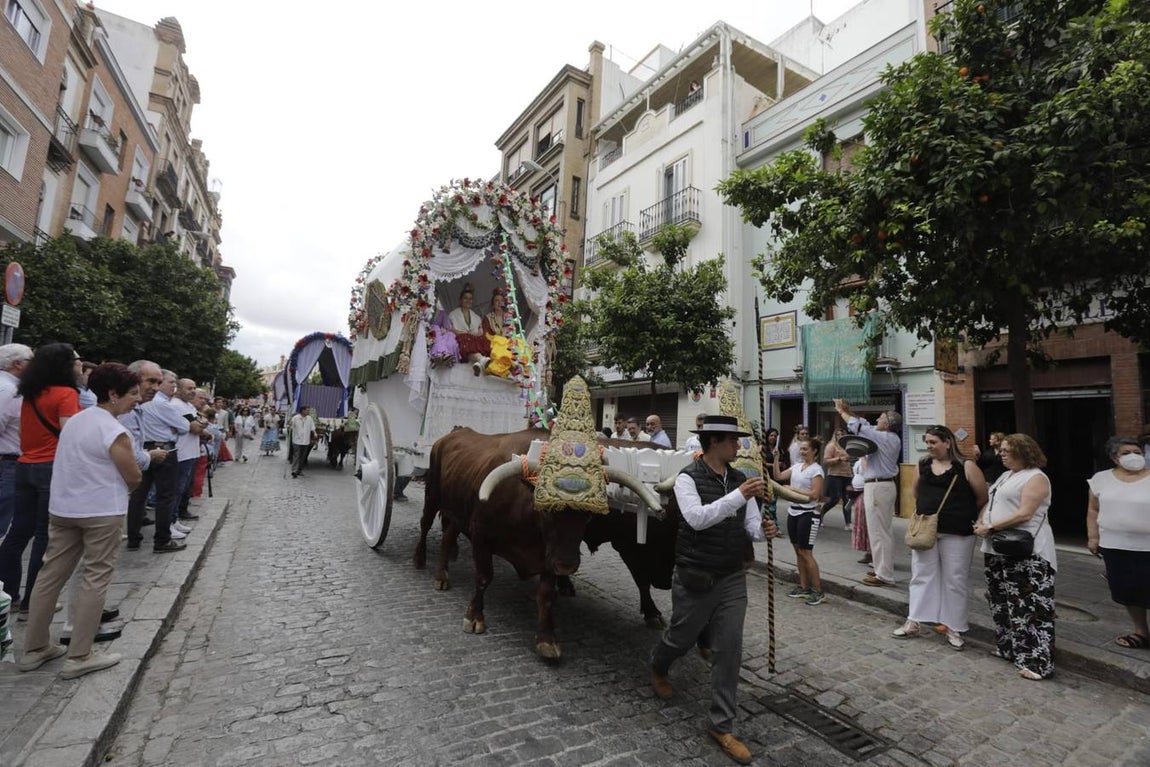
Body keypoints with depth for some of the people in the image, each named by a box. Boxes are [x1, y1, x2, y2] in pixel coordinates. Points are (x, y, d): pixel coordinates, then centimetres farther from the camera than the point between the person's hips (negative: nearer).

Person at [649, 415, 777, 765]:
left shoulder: (739, 479, 1)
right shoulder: (688, 478, -15)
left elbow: (750, 525, 4)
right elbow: (697, 518, -29)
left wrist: (762, 529, -19)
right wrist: (738, 496, -35)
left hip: (732, 579, 4)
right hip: (694, 579, -4)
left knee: (729, 651, 7)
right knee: (682, 639, 16)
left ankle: (722, 726, 26)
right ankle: (657, 668, 51)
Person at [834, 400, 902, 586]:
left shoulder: (884, 438, -18)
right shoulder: (892, 438, 10)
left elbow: (858, 426, -15)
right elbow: (866, 425, 17)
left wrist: (842, 411, -1)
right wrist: (848, 410, 13)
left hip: (878, 487, -10)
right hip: (886, 485, 10)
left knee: (878, 531, -4)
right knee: (885, 530, 16)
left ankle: (884, 575, 2)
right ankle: (884, 568, 26)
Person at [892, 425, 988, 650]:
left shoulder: (966, 466, -8)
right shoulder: (923, 465, 5)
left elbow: (982, 498, -2)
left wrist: (962, 515, 6)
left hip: (956, 532, -4)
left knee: (955, 579, 7)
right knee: (921, 575, 9)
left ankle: (953, 627, 20)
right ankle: (914, 622, 16)